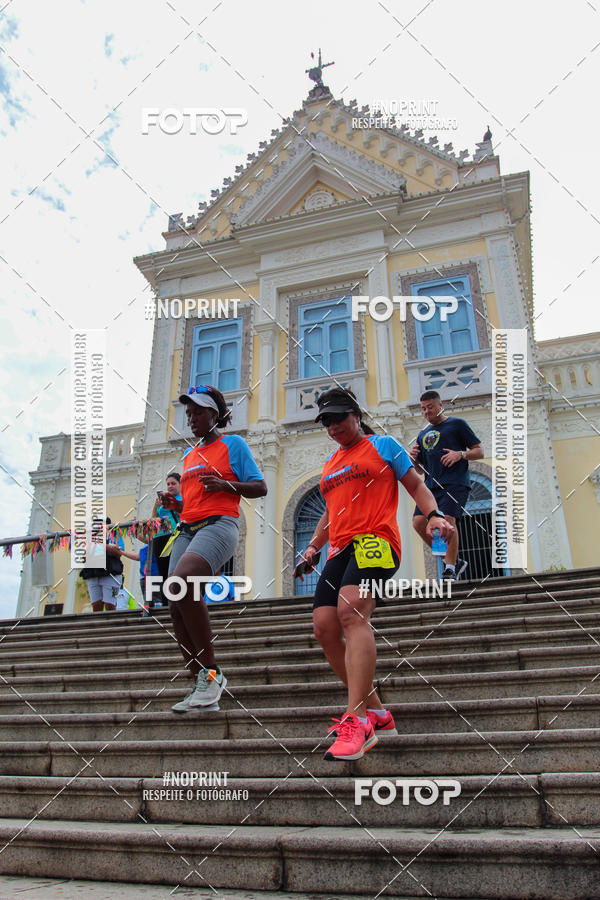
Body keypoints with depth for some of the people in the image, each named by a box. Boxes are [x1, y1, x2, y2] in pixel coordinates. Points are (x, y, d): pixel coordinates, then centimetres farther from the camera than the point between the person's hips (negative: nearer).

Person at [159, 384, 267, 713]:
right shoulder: (188, 455, 26)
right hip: (187, 530, 7)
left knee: (180, 582, -31)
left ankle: (212, 672, -21)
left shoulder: (233, 444, 7)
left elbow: (260, 487, 2)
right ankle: (200, 688, 3)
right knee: (176, 607, -6)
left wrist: (227, 485, -14)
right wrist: (175, 503, 11)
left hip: (219, 524, -7)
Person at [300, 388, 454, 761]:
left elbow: (417, 486, 8)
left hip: (375, 539, -7)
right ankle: (376, 713, 4)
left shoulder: (383, 445, 10)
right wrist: (314, 546, 21)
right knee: (324, 625, -7)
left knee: (351, 609, -30)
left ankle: (357, 720, -32)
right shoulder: (331, 463, 27)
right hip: (340, 549, 7)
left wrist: (434, 514, -11)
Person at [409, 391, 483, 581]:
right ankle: (454, 560, 3)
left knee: (448, 519, -22)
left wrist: (461, 454, -12)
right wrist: (414, 459, 4)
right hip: (431, 485, 5)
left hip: (455, 482, -5)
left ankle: (450, 569, -9)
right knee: (418, 522, -11)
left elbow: (479, 451, 7)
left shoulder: (457, 424, 10)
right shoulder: (423, 434, 24)